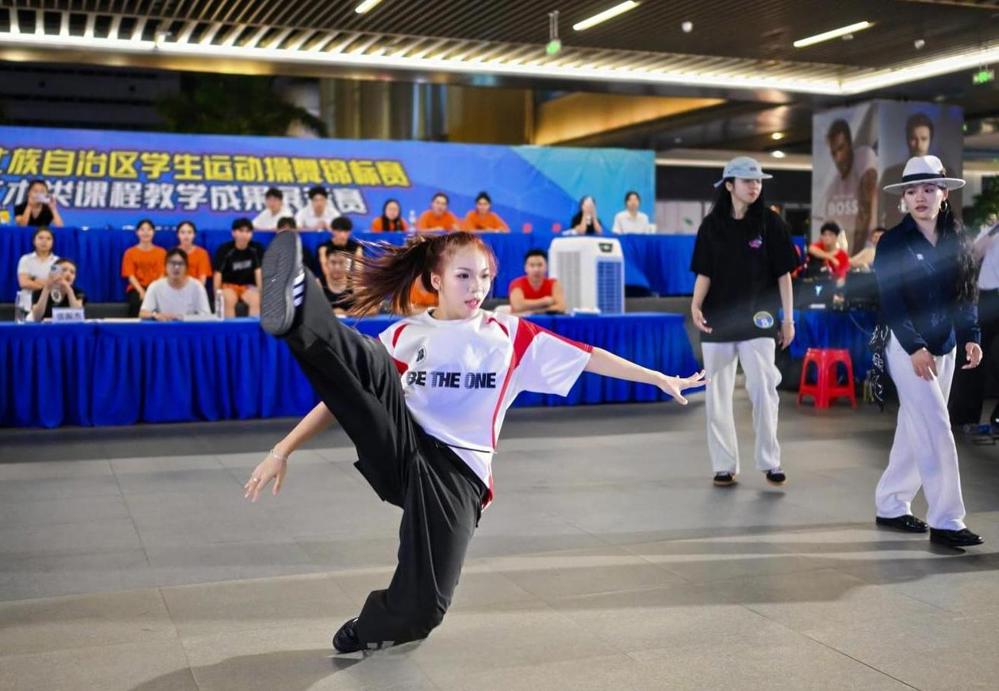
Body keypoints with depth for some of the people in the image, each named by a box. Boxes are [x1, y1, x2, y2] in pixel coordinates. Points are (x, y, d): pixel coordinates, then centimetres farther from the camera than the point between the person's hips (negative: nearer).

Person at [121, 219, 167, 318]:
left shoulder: (161, 252, 10)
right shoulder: (130, 252, 9)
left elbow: (162, 275, 1)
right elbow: (131, 276, 1)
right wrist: (141, 292, -16)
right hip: (137, 288, 0)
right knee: (138, 301, -35)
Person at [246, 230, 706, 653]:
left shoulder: (509, 334, 10)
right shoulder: (404, 335, 9)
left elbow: (588, 357, 12)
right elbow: (347, 390, 8)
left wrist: (659, 378, 12)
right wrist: (283, 449, 1)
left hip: (458, 474, 0)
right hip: (400, 455, 0)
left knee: (421, 610, -12)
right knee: (374, 365, -27)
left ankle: (370, 628, 22)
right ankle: (297, 314, -56)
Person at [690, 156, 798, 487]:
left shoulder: (770, 222, 1)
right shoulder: (712, 225, 5)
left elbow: (783, 274, 3)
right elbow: (704, 274, 5)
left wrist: (788, 318, 0)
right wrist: (696, 305, -12)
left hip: (758, 319, -2)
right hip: (718, 320, 2)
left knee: (763, 390, -10)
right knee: (717, 395, 4)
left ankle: (770, 462, 3)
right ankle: (724, 465, 13)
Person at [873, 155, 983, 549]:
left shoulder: (956, 242, 8)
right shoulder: (893, 242, -7)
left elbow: (966, 295, 10)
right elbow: (891, 300, -13)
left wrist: (971, 337, -4)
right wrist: (915, 347, -22)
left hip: (944, 347, 6)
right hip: (907, 346, -6)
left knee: (916, 428, 11)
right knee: (936, 429, -11)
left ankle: (890, 506, 22)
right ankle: (945, 522, -8)